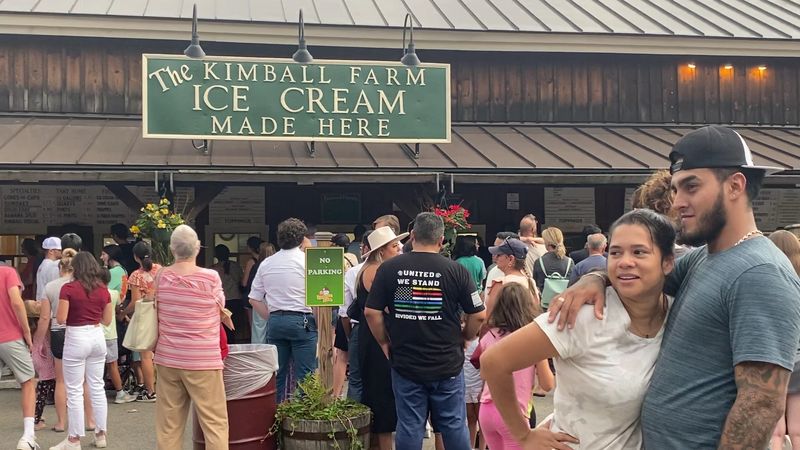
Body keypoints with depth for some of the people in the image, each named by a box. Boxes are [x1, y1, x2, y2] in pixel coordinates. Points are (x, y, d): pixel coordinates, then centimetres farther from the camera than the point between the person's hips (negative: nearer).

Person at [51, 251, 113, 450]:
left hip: (76, 338, -5)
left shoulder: (69, 288, -10)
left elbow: (61, 319, -12)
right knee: (97, 386, 13)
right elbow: (107, 320, 8)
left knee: (75, 391, 3)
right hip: (97, 337, 5)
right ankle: (101, 434, 19)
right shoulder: (103, 289, 3)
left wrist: (75, 313, 8)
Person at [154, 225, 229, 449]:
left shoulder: (161, 277, -1)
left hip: (167, 359, 4)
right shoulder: (211, 277, -12)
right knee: (215, 422, 2)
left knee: (168, 425, 10)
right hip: (202, 361, -4)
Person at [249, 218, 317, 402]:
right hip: (302, 321, -5)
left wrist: (272, 318, 15)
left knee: (277, 374, 11)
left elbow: (254, 299, 11)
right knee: (304, 375, -1)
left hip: (274, 321, 5)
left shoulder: (266, 263, 9)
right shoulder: (308, 261, -5)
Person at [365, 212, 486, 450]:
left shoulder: (389, 268, -6)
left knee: (409, 427, 9)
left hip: (405, 365, 1)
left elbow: (371, 312, -6)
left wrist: (385, 342, 8)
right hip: (447, 364, -1)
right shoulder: (455, 270, -9)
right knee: (454, 426, 12)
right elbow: (478, 315, -6)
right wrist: (463, 338, 11)